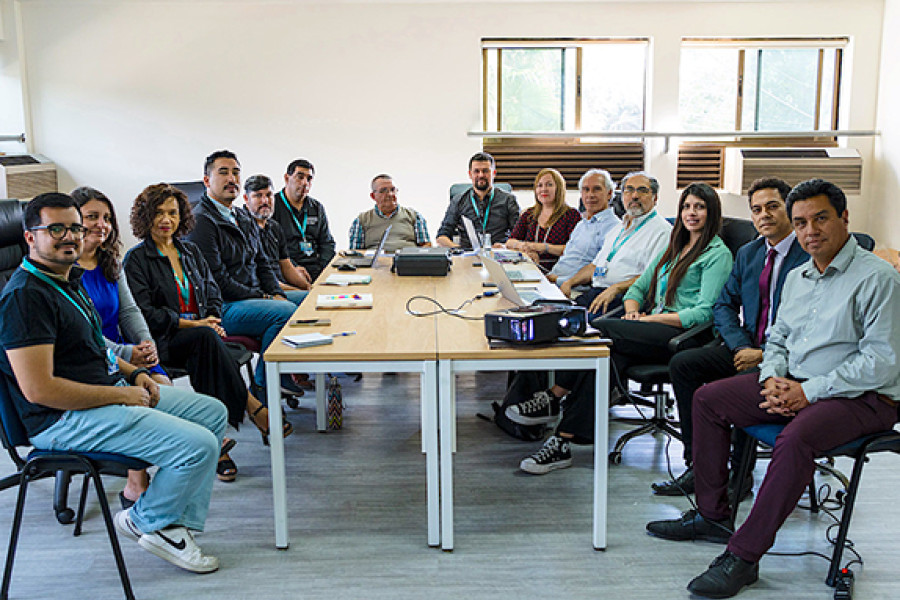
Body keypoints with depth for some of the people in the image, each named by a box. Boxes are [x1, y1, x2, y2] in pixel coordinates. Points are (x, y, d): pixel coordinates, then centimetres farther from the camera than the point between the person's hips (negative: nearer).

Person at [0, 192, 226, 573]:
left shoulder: (69, 281, 13)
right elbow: (39, 390, -25)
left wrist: (133, 373, 9)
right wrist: (122, 395, -18)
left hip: (110, 391, 11)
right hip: (65, 419, -11)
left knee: (212, 412, 12)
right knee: (199, 445, -21)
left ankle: (178, 525, 9)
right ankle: (145, 522, 7)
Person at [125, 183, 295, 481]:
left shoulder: (191, 252, 20)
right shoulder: (136, 259, 2)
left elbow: (213, 294, 17)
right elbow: (145, 314, -8)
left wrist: (213, 320, -6)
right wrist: (193, 324, -15)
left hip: (199, 336, 4)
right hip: (162, 342, -4)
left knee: (206, 346, -33)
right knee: (206, 338, -36)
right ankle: (253, 408, -35)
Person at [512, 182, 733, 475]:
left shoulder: (718, 254, 0)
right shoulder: (674, 247, 25)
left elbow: (704, 313, -11)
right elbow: (639, 287, 23)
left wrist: (649, 319, -15)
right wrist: (633, 311, -1)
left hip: (684, 334, -6)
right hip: (655, 330, 7)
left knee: (599, 329, -26)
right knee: (610, 356, -26)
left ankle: (551, 398, -20)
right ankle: (561, 444, -31)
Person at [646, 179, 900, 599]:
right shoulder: (797, 278, 13)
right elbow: (777, 339, 18)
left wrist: (807, 392, -21)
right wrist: (772, 379, -4)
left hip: (862, 396, -8)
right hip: (791, 384, 8)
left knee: (796, 438, -37)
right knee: (708, 399, 0)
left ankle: (743, 556, -25)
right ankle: (712, 515, 9)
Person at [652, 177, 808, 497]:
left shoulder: (811, 255, -8)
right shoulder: (747, 253, 15)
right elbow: (723, 305, 13)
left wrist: (765, 354, -20)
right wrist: (741, 347, -6)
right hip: (747, 345, 7)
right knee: (682, 363, -13)